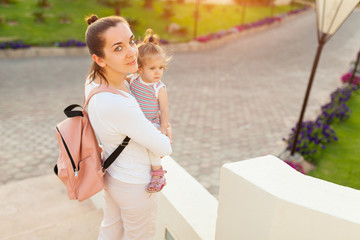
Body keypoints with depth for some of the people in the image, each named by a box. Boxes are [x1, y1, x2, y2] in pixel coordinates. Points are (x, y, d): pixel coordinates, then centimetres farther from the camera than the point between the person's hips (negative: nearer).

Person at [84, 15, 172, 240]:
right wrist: (164, 141, -3)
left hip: (111, 174, 7)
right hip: (136, 186, -7)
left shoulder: (94, 79, -14)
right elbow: (164, 148, -27)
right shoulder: (119, 106, -40)